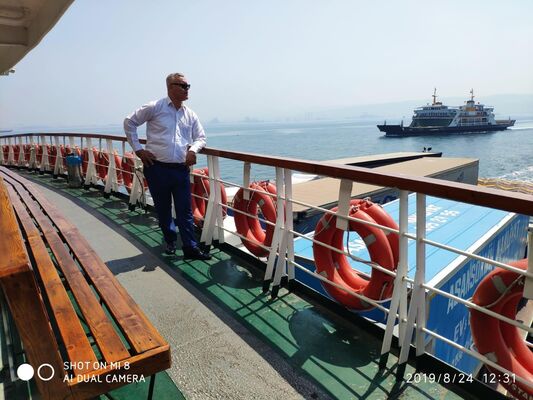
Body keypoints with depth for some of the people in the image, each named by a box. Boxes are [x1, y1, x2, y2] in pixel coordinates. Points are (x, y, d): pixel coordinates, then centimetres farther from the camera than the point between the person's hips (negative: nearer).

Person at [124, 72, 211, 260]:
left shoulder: (190, 114, 10)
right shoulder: (155, 108, -2)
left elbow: (201, 137, 16)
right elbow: (129, 122, 4)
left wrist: (193, 149, -6)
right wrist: (138, 149, -1)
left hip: (181, 169, 3)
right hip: (157, 168, -2)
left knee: (185, 210, 2)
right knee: (163, 209, 12)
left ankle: (190, 248, 9)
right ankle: (170, 240, 32)